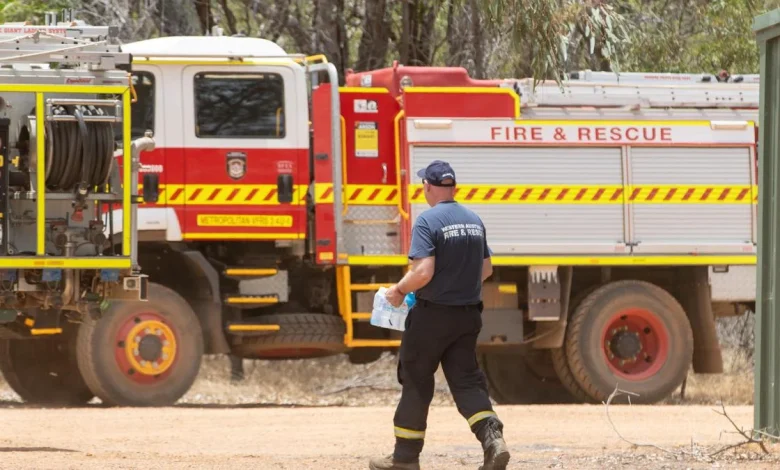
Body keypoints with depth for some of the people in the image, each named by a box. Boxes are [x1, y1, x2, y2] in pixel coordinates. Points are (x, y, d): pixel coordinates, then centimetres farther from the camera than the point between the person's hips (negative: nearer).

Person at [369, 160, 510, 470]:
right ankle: (493, 439, -15)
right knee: (466, 381, 7)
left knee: (416, 383, 6)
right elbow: (486, 269, 15)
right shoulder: (474, 221, 7)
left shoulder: (428, 221, -15)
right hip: (468, 316, 6)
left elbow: (423, 272, -23)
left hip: (432, 316, -6)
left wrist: (399, 290, -6)